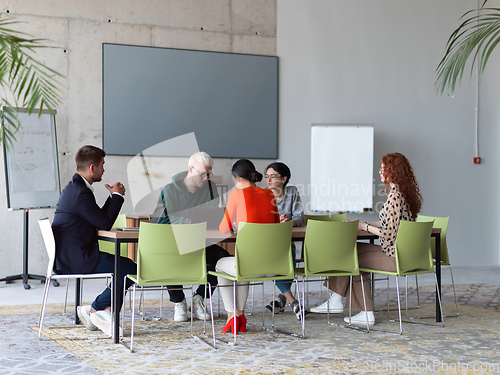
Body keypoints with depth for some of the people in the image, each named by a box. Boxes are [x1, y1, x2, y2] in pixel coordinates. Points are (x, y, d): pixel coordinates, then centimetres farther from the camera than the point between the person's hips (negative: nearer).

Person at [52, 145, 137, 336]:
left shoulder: (74, 188, 16)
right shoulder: (81, 193, -19)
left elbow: (99, 219, 20)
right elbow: (105, 223, -16)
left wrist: (113, 197, 11)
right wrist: (117, 196, -5)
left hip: (69, 255, 11)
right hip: (76, 259, -11)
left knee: (123, 265, 11)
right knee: (131, 269, -11)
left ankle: (105, 313, 7)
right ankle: (94, 310, 2)